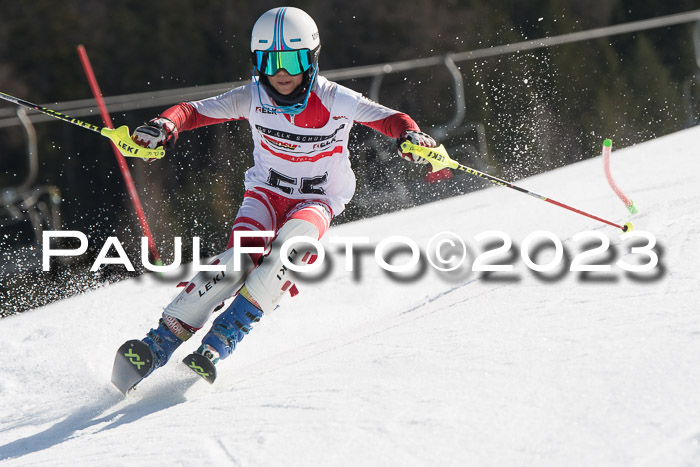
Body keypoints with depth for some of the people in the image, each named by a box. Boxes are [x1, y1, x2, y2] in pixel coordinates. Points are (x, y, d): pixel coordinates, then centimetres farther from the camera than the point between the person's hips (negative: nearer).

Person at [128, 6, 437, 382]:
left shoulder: (334, 101, -20)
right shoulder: (252, 99, -15)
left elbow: (391, 120, -24)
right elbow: (195, 111, -14)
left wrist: (410, 136, -48)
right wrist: (167, 124, -37)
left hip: (316, 202, -1)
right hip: (266, 192, 1)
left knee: (287, 250, -33)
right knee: (242, 258, -25)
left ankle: (223, 337, -27)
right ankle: (160, 342, -21)